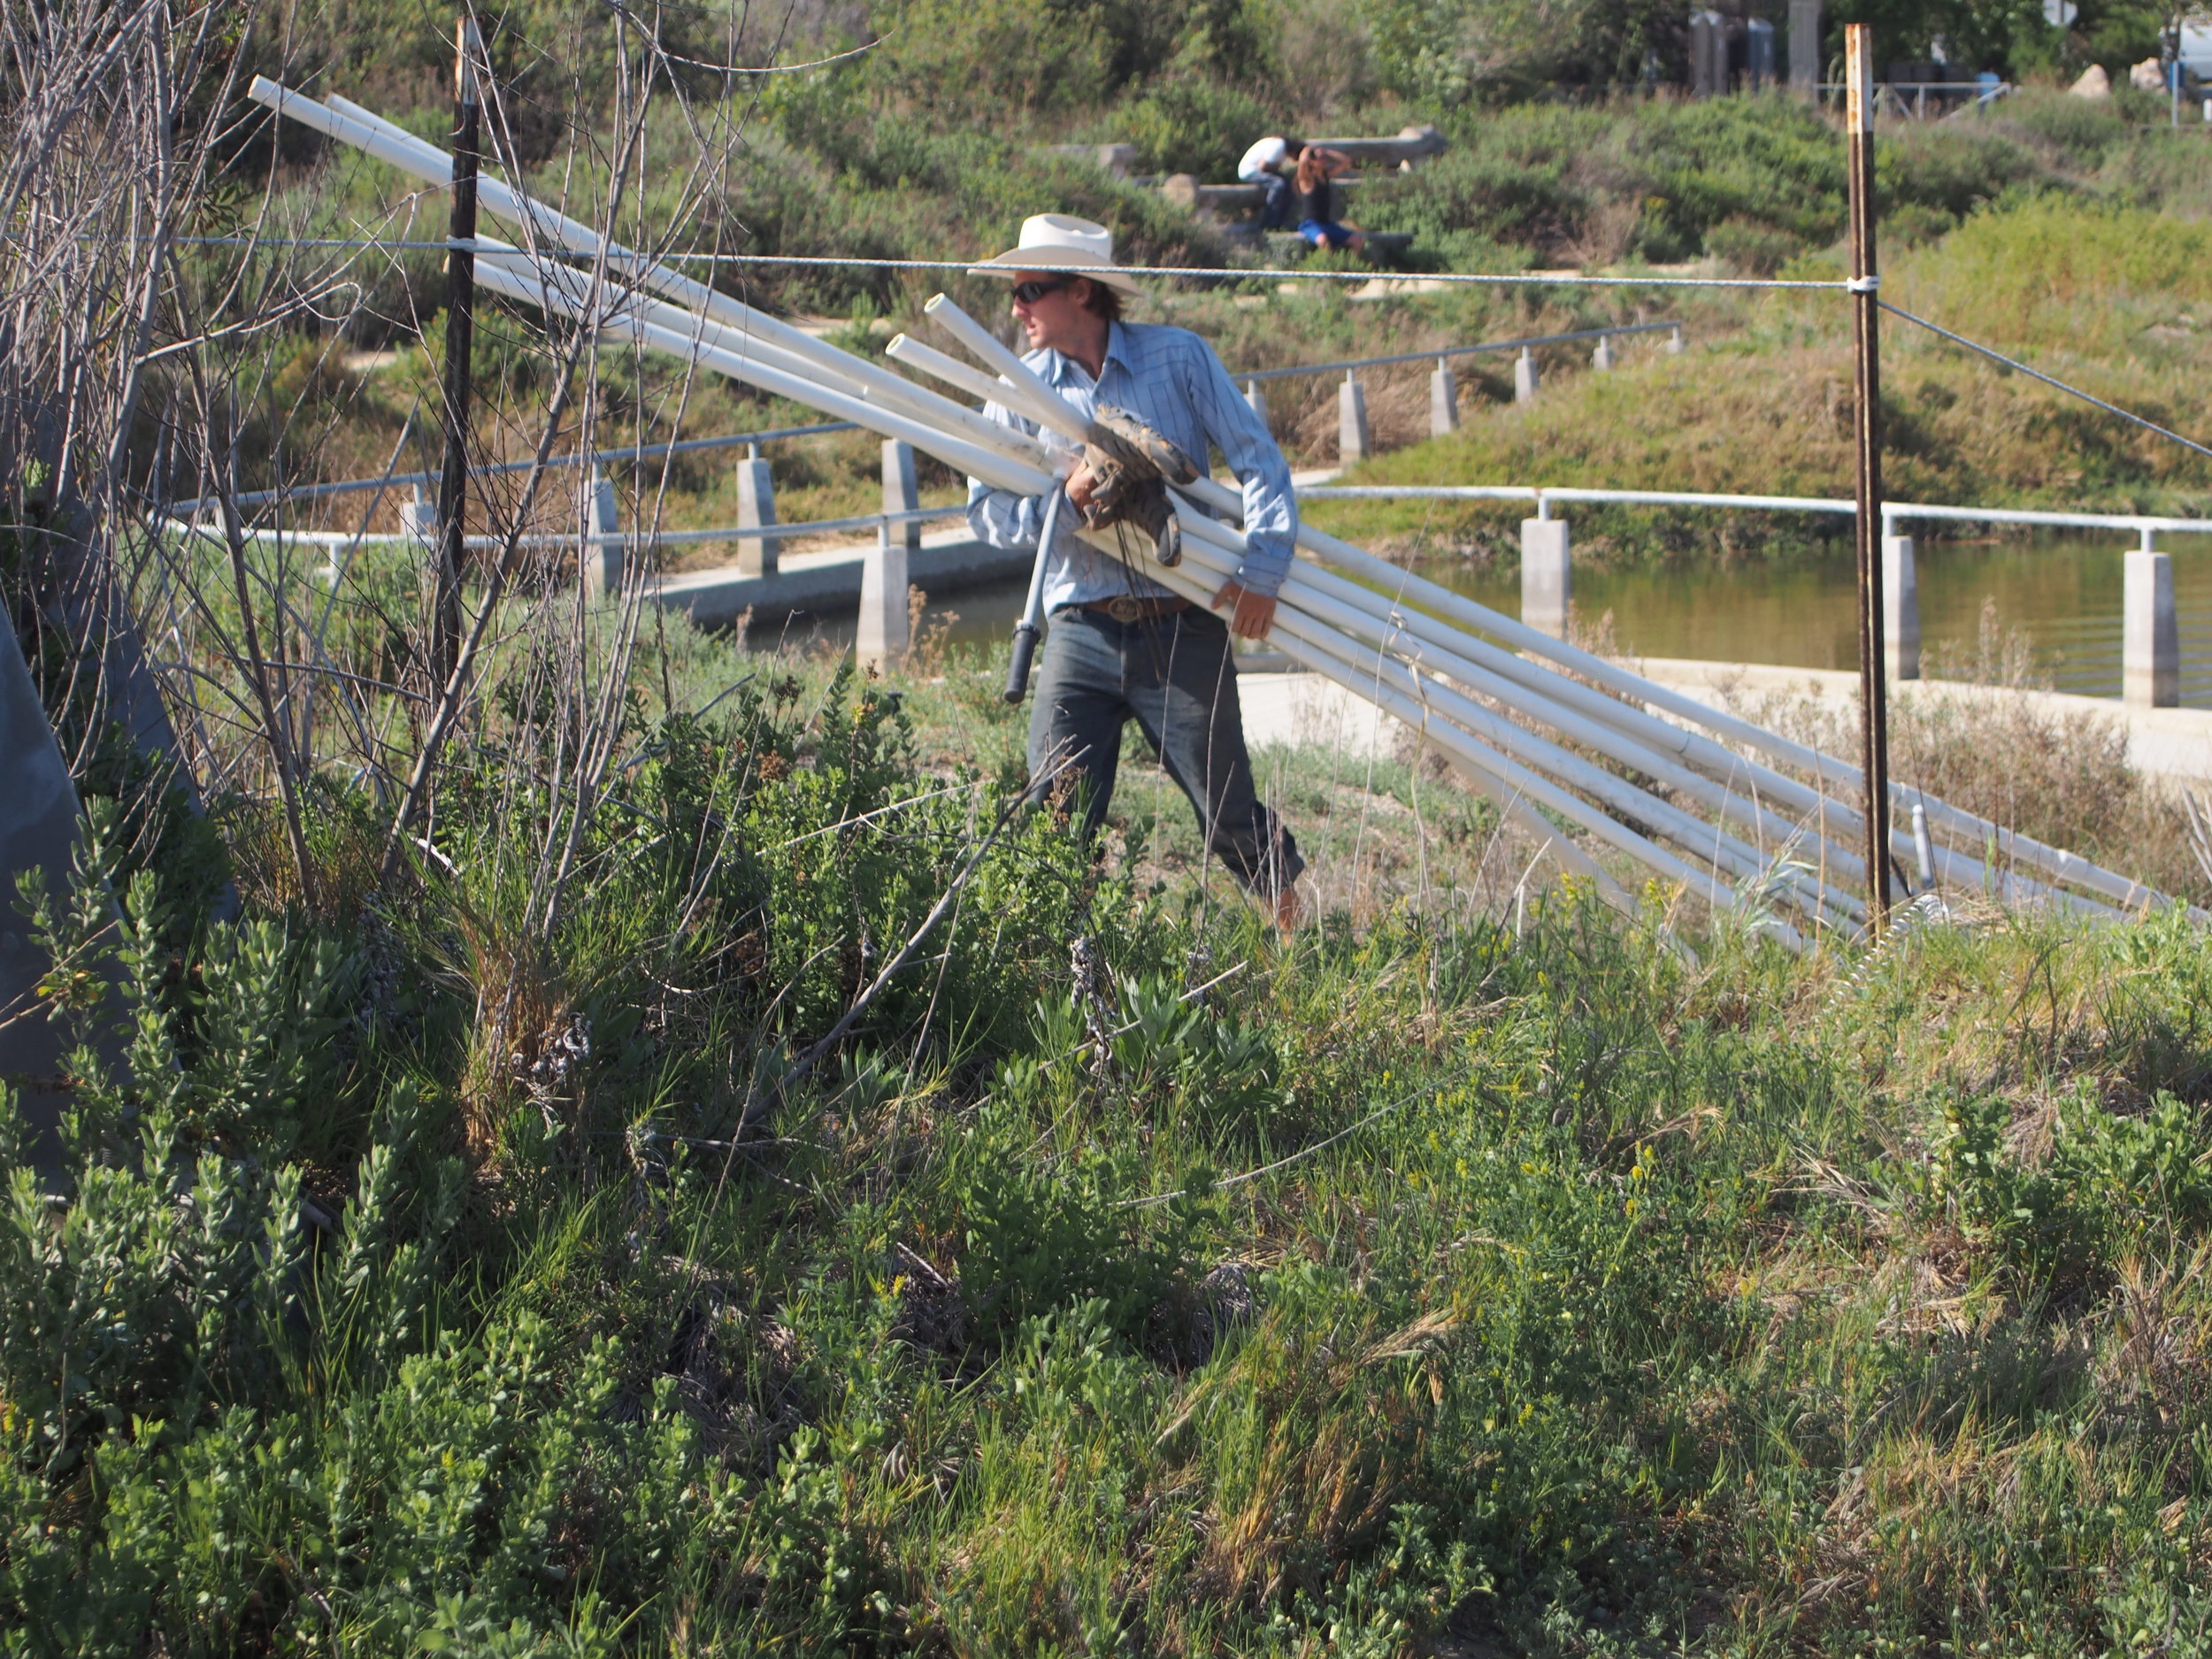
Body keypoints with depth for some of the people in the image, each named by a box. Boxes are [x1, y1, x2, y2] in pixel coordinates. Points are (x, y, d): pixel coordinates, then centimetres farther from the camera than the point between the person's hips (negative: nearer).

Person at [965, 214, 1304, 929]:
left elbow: (1259, 460, -2)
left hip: (1181, 632, -2)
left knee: (1229, 814, 7)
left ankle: (1293, 924, 32)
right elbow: (987, 510, -2)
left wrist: (1261, 570, -13)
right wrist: (1063, 498, -22)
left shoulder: (1178, 358, -1)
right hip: (1081, 633, 2)